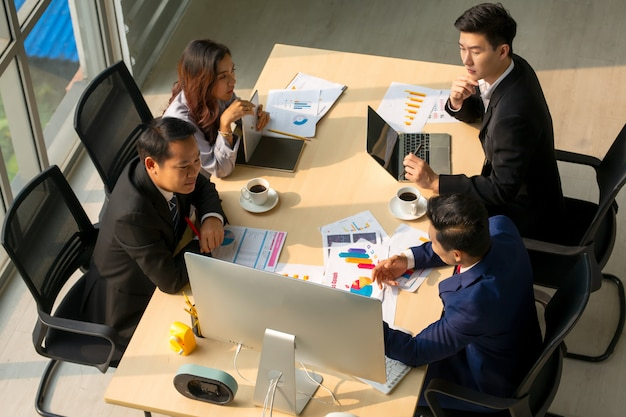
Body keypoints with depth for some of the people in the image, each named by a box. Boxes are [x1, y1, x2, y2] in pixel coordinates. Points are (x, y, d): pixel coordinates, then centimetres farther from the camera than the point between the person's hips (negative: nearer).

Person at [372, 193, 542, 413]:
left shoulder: (473, 302, -44)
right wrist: (409, 258, -10)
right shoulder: (501, 226, -26)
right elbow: (459, 243, 0)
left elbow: (416, 352, -28)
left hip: (494, 381, -6)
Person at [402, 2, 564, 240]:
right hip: (513, 190, 8)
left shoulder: (513, 114, -36)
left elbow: (502, 190, -31)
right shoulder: (510, 68, -10)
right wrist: (457, 101, -17)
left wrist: (434, 182, -32)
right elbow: (473, 113, 7)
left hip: (526, 215, -8)